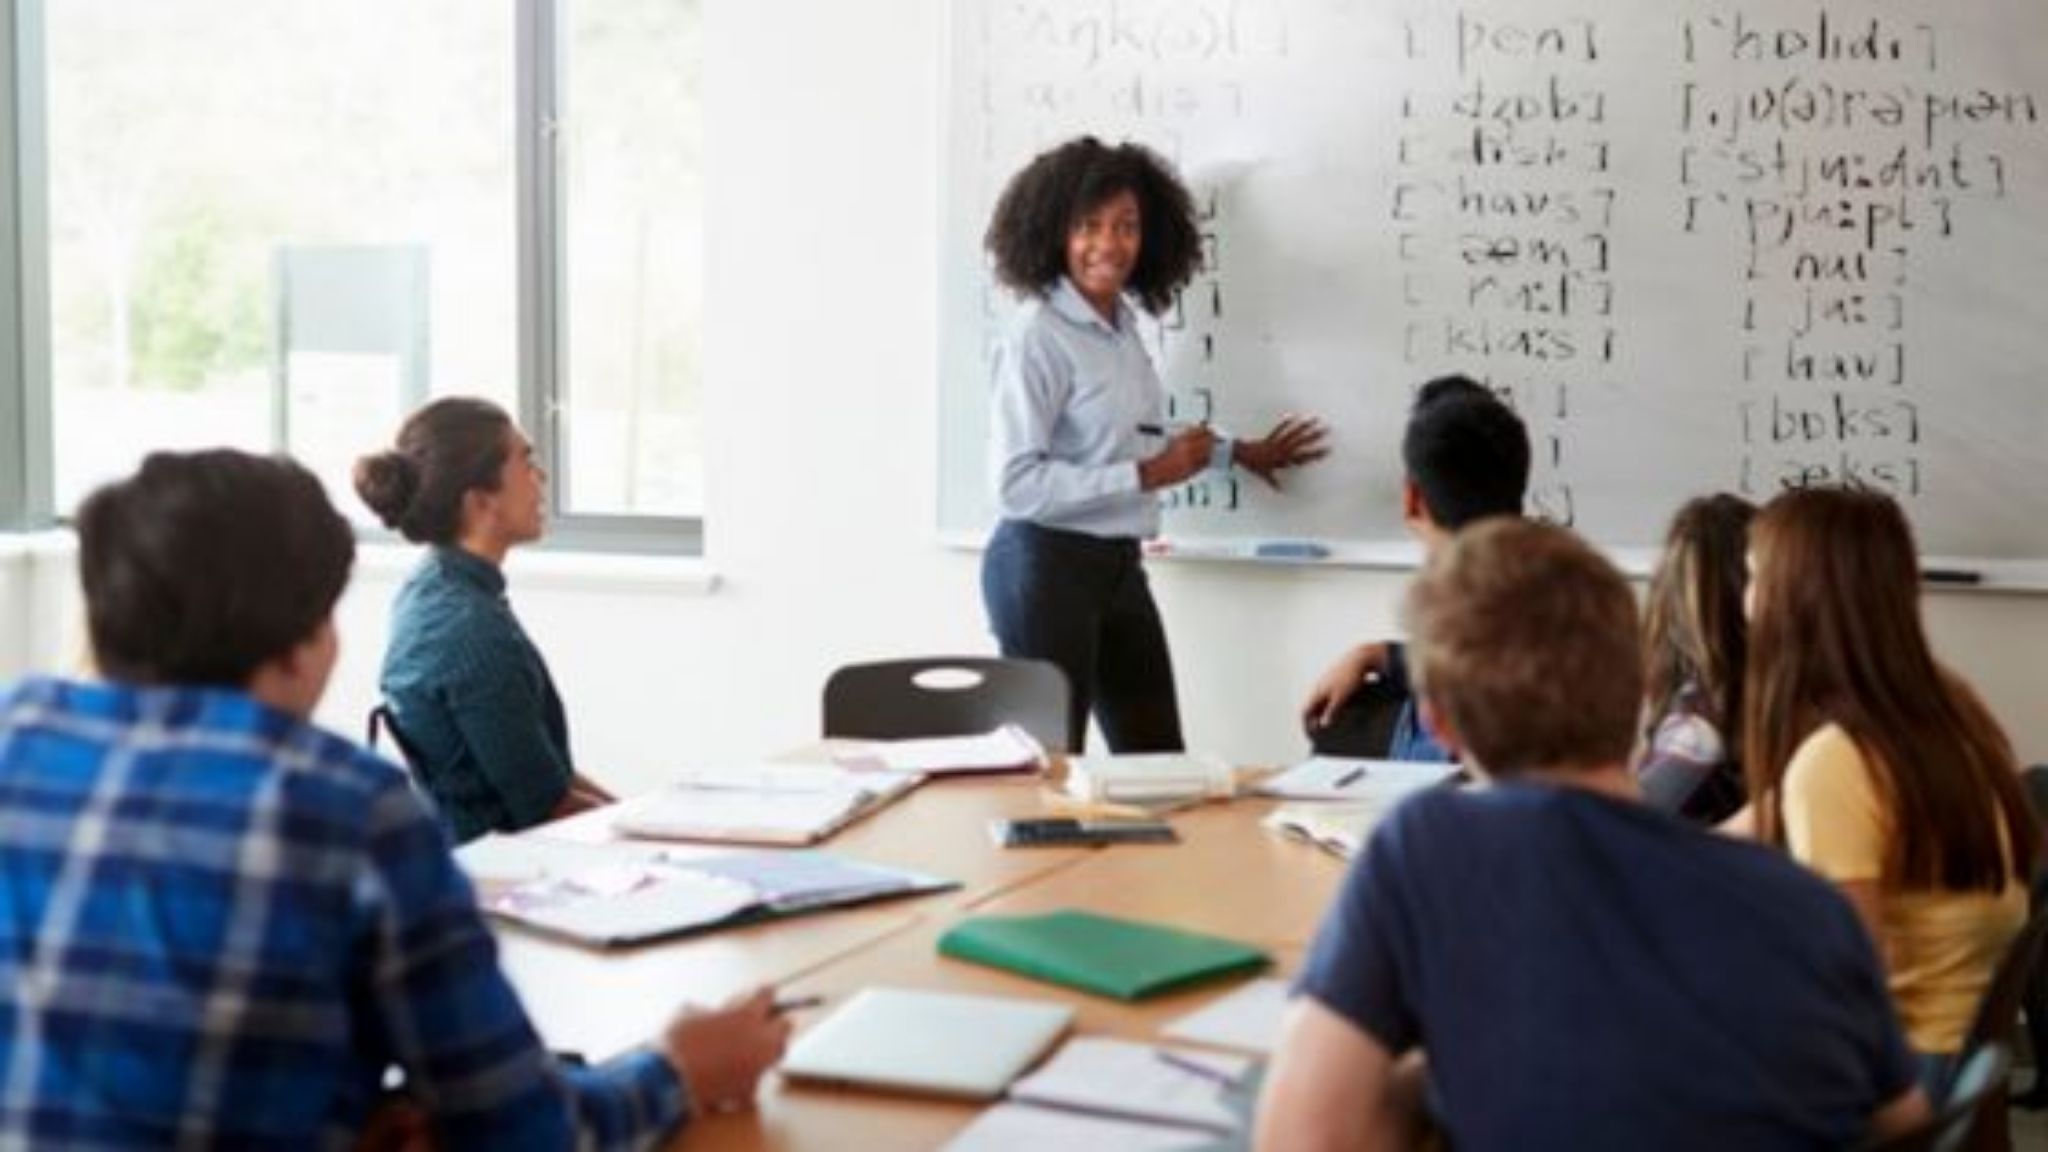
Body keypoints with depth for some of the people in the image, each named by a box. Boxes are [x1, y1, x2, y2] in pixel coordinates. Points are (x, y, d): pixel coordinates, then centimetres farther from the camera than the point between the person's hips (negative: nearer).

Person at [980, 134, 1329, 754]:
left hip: (1118, 563, 8)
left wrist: (1238, 452, 31)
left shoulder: (1122, 322, 7)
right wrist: (1146, 475, -20)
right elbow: (1015, 484, -23)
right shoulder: (1037, 335, -17)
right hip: (1046, 564, -8)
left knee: (1157, 759, 11)